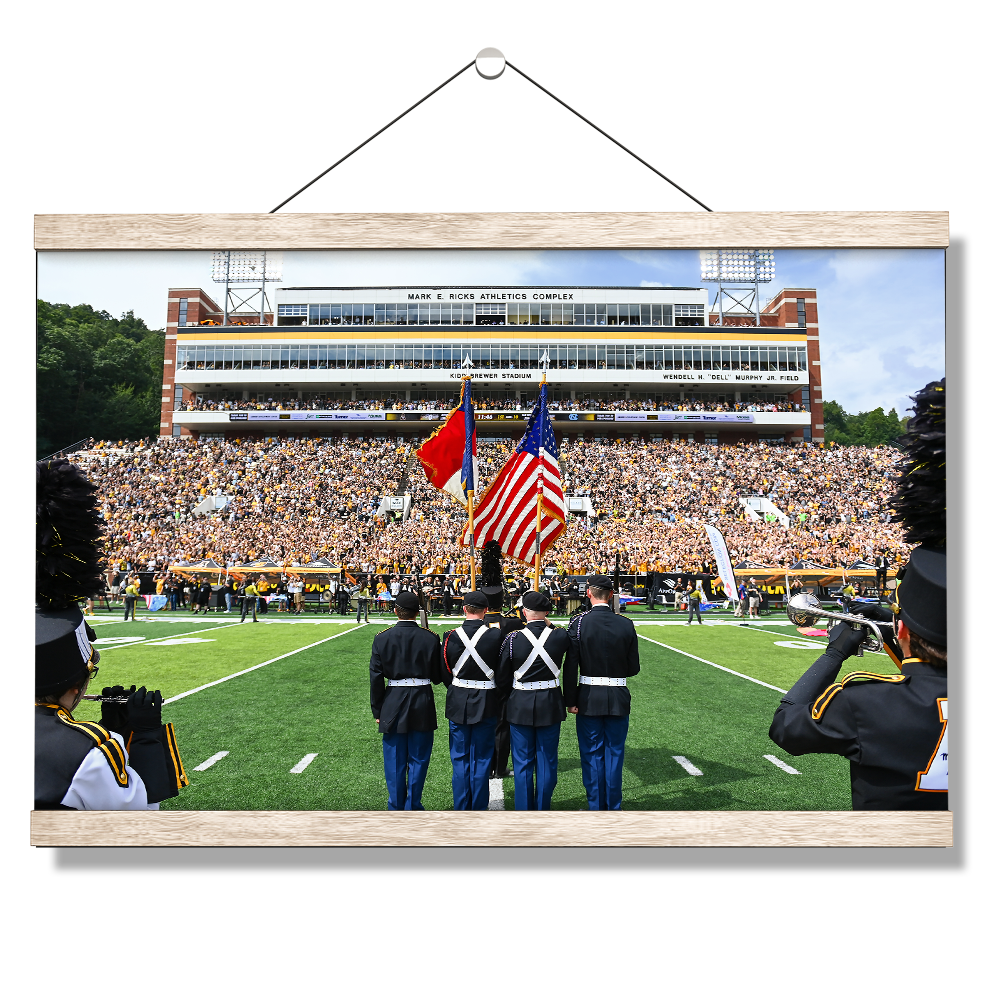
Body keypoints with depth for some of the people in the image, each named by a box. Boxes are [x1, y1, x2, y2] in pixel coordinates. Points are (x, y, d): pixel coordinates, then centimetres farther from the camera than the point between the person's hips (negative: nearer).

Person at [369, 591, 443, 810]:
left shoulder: (382, 638, -5)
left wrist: (377, 710, 5)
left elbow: (375, 677, -3)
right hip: (423, 705, 0)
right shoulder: (430, 638, -6)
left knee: (395, 761, 11)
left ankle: (396, 808, 20)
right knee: (418, 759, 11)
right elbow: (438, 677, -2)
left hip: (393, 705, 1)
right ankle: (413, 806, 16)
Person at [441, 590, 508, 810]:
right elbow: (503, 675, -8)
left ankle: (461, 808, 18)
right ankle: (479, 808, 16)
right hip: (486, 704, -1)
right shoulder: (496, 636, -12)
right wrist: (502, 691, 12)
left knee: (460, 759, 11)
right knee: (481, 758, 9)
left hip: (458, 703, 1)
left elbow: (445, 672, 1)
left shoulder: (451, 636, -8)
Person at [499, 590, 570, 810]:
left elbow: (502, 674, -4)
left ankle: (523, 810, 17)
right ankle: (543, 809, 21)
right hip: (550, 705, 1)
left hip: (520, 706, -1)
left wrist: (503, 697, 12)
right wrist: (548, 623, 11)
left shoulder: (513, 639, -13)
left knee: (522, 763, 10)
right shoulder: (560, 636, -10)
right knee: (547, 761, 13)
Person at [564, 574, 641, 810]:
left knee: (592, 754, 9)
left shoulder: (579, 623, -10)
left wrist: (571, 701, -5)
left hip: (589, 699, -2)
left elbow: (571, 666, -11)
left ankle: (596, 807, 17)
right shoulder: (626, 624, -4)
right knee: (614, 753, 12)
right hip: (619, 698, 2)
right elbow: (633, 668, 1)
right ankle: (614, 808, 20)